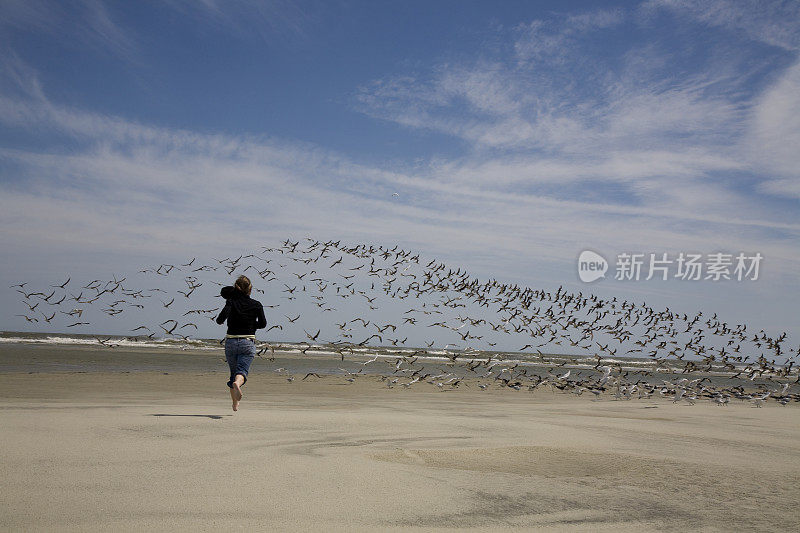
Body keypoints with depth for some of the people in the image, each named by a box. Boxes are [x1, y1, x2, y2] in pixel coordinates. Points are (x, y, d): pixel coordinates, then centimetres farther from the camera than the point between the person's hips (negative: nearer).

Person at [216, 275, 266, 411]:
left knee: (233, 372, 17)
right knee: (242, 370, -12)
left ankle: (235, 403, 23)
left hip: (231, 342, 2)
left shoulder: (232, 301, -3)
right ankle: (237, 383, -48)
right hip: (248, 343, -1)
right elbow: (263, 324, 4)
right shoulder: (256, 305, 0)